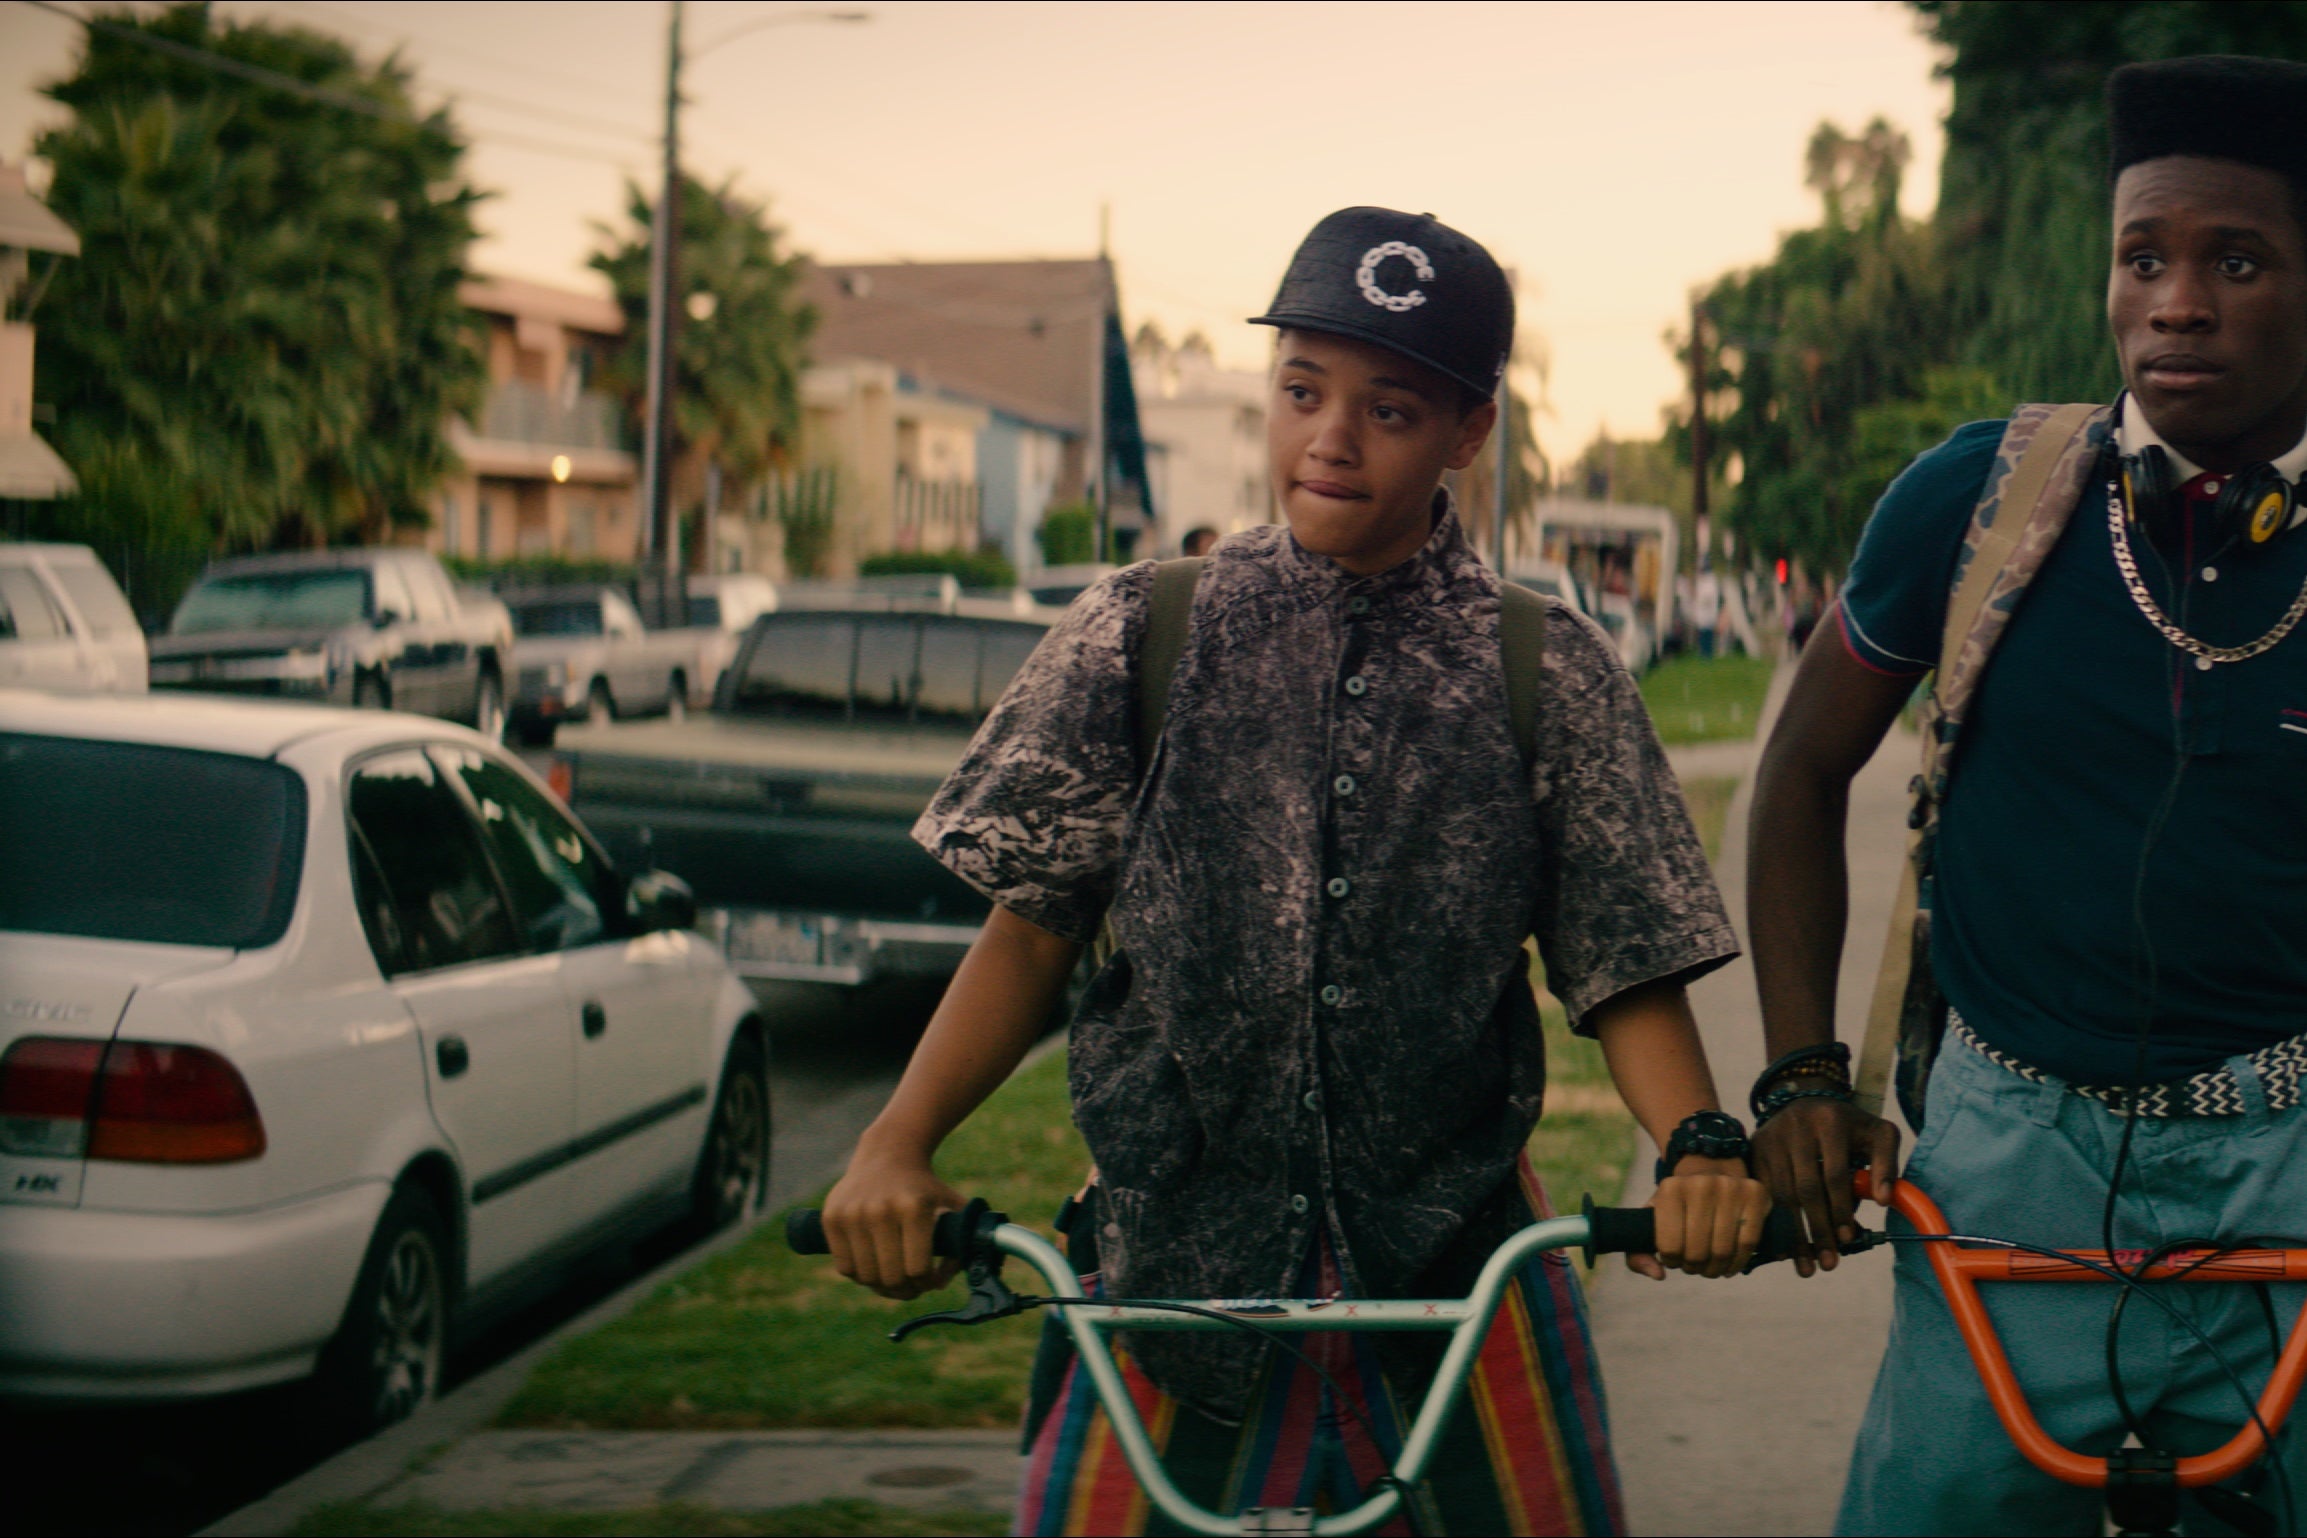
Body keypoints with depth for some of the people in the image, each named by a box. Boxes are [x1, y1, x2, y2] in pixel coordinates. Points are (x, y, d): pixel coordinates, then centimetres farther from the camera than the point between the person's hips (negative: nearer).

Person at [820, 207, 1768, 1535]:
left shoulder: (1547, 673, 0)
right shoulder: (1142, 634, 1)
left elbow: (1626, 963, 1)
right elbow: (1035, 927, 2)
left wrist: (1699, 1139, -18)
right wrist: (896, 1142, -10)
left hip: (1455, 1254, 0)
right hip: (1174, 1248, 0)